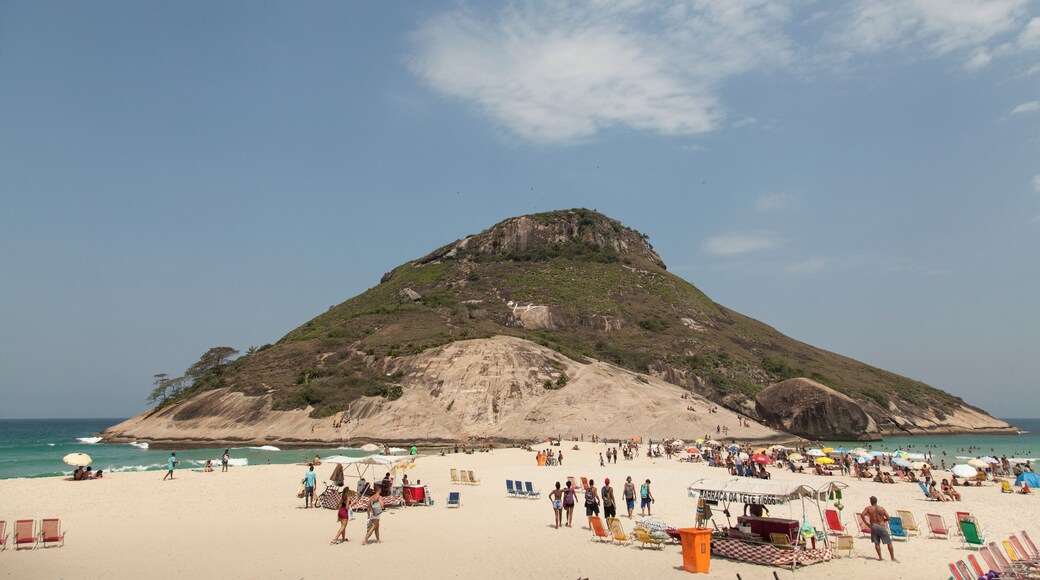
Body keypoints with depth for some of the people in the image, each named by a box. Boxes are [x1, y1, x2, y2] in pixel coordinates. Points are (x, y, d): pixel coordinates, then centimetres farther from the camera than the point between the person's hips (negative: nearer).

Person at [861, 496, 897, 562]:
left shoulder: (868, 508, -3)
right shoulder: (881, 509, -3)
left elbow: (862, 515, -15)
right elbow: (888, 518, -3)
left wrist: (866, 523, -4)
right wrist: (883, 521, 16)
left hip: (873, 526, 1)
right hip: (881, 526, -1)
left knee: (876, 543, 10)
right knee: (889, 543, 9)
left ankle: (880, 557, 8)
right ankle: (893, 558, 12)